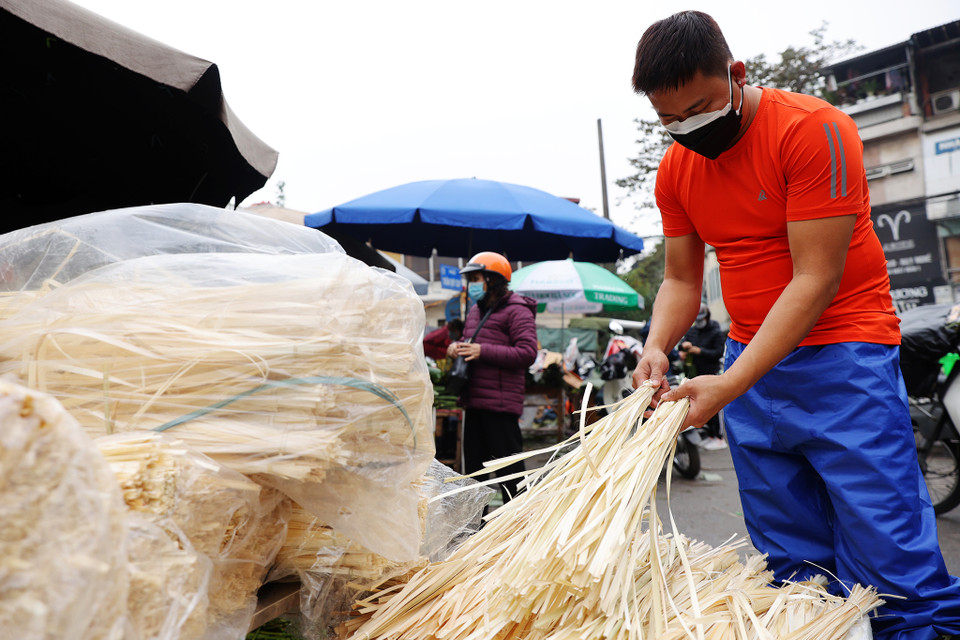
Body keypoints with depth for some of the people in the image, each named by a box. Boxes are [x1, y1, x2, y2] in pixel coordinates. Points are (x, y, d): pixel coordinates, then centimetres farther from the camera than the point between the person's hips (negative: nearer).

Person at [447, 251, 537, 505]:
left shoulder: (517, 310, -7)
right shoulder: (475, 311, 20)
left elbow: (528, 352, -18)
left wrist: (483, 351, -21)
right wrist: (456, 347, 7)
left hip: (501, 405, -9)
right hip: (474, 403, 9)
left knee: (508, 470, -3)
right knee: (473, 467, 16)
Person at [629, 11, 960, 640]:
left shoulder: (814, 128, -14)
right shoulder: (676, 168, 6)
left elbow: (816, 278, -19)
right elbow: (682, 279, 9)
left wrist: (731, 386, -25)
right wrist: (656, 348, -11)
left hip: (843, 357, -5)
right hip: (751, 361, 5)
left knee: (889, 562, -5)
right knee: (791, 565, 10)